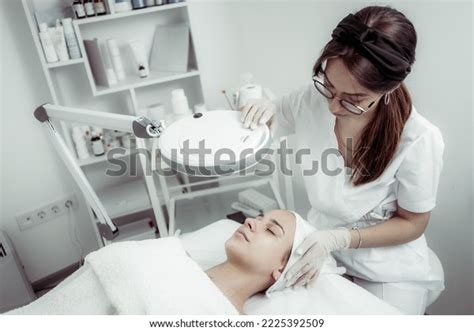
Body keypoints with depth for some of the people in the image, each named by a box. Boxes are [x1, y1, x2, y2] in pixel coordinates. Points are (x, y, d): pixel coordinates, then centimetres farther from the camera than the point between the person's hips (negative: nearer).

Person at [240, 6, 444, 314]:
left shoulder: (419, 140, -27)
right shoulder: (312, 98, -19)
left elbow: (412, 224, -12)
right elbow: (264, 127, 2)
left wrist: (337, 239, -25)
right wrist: (261, 109, -22)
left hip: (388, 270, -2)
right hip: (320, 242, 3)